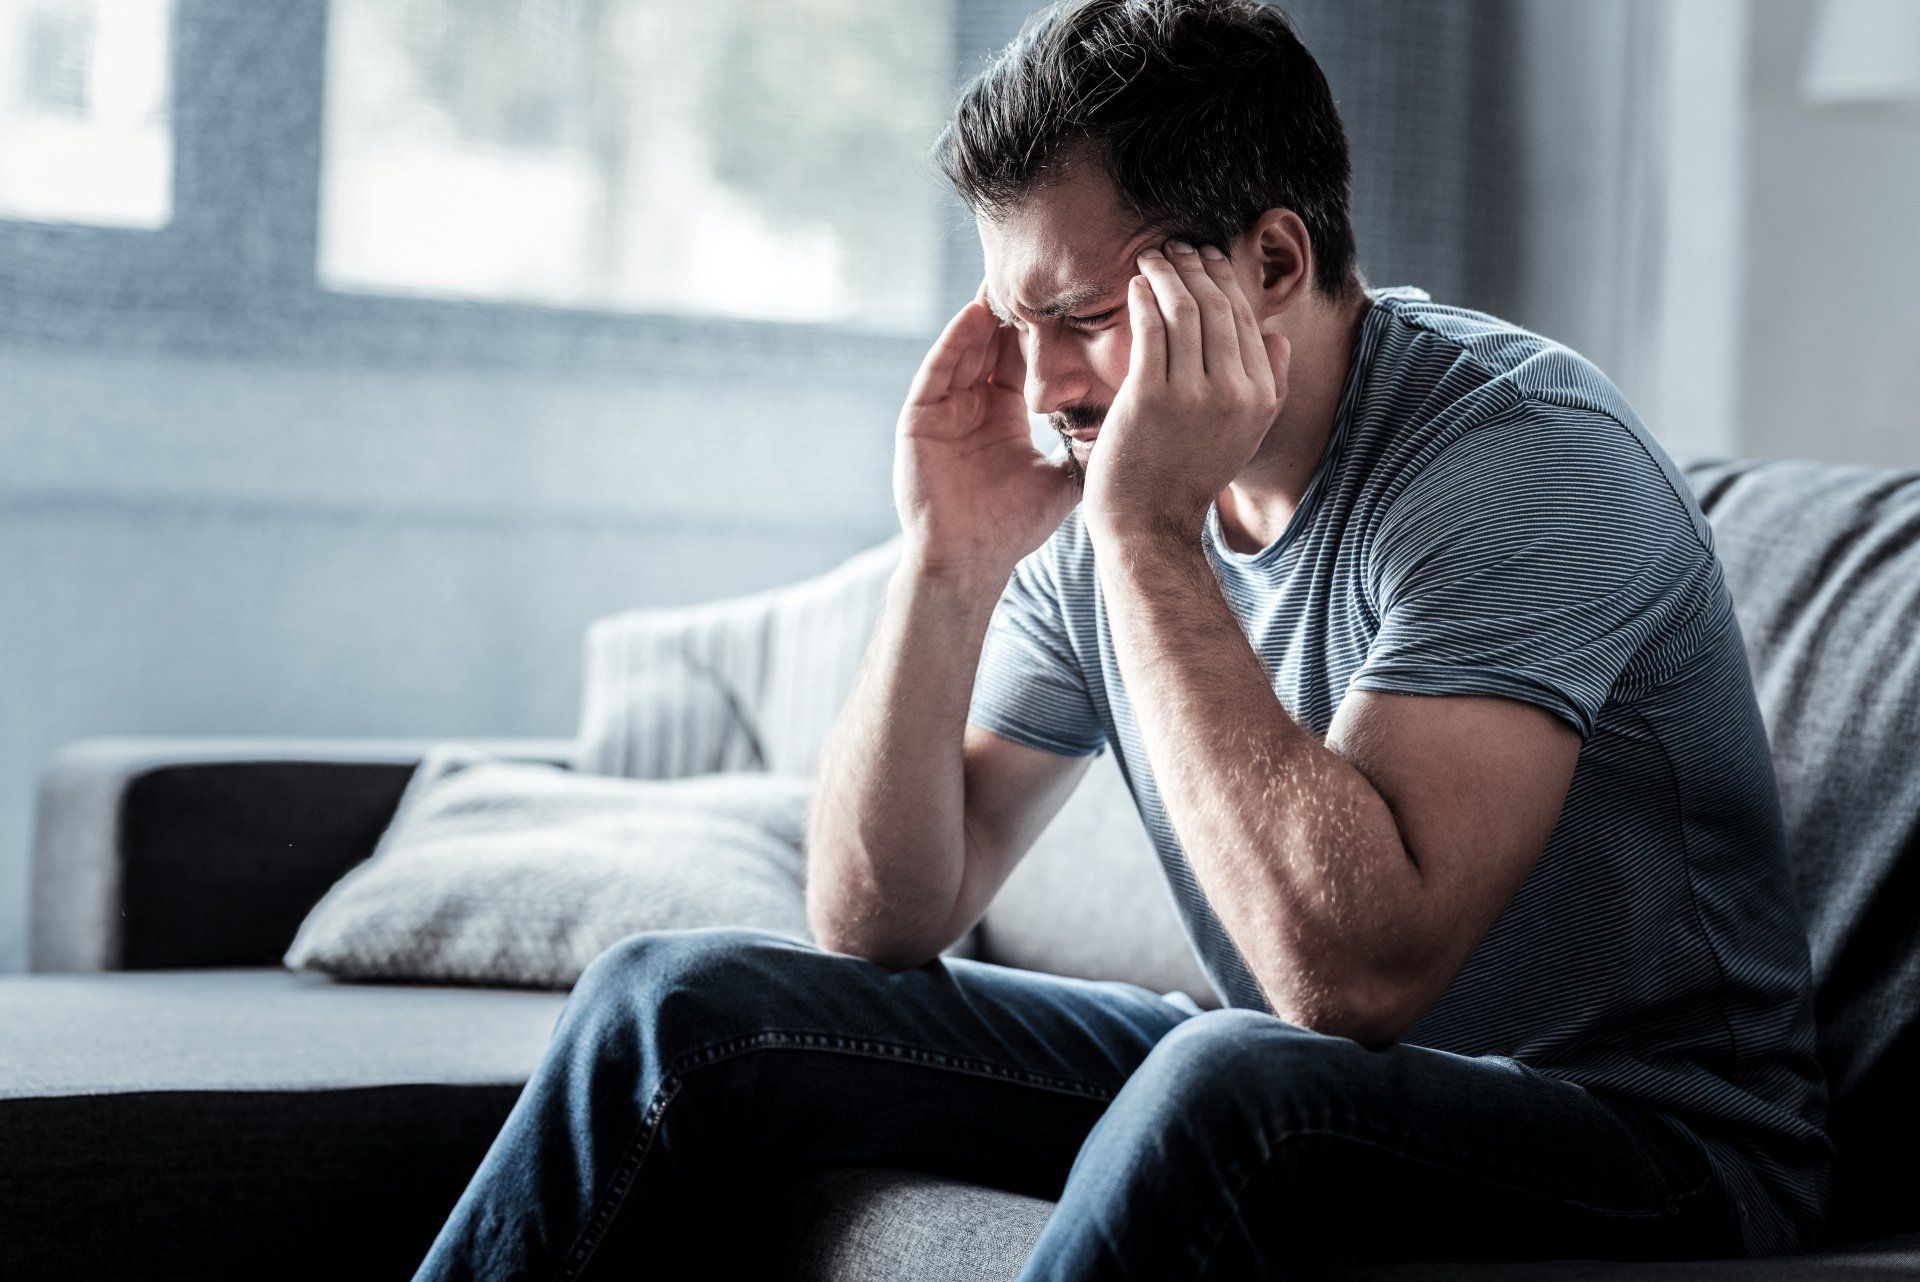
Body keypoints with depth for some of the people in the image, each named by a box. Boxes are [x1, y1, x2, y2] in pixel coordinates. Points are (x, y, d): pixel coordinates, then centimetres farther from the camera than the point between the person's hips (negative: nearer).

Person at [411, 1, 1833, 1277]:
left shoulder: (1526, 456, -22)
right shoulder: (1091, 486, -2)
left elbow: (1351, 970, -34)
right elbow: (875, 927, -2)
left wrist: (1147, 535, -30)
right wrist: (951, 561, -15)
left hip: (1637, 1152, -6)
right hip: (1286, 1106, 6)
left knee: (1233, 1082, -40)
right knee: (681, 1004, -1)